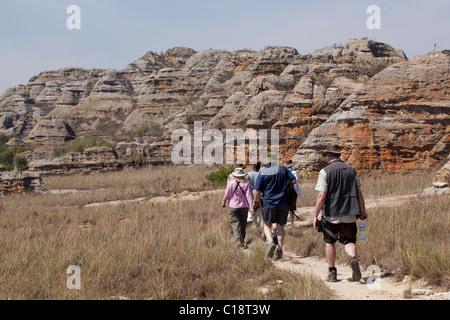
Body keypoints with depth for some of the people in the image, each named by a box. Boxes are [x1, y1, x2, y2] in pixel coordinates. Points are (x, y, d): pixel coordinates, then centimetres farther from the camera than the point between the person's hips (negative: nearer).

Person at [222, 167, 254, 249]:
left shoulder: (231, 183, -9)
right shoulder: (246, 184, -4)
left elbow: (227, 195, -4)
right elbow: (249, 196, -9)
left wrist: (223, 203, 13)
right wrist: (252, 207, -8)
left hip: (234, 206, -2)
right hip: (244, 206, 2)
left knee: (235, 222, -1)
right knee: (243, 223, 15)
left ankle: (239, 240, -19)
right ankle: (242, 240, 26)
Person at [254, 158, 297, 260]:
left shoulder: (262, 173, -7)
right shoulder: (282, 169, 0)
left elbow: (257, 191, -6)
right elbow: (294, 181, 2)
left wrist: (256, 201, 11)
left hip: (269, 203, -2)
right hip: (283, 203, 2)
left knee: (267, 225, 12)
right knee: (280, 226, 14)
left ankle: (270, 242, -13)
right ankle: (280, 248, 2)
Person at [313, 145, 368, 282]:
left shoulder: (325, 171, -6)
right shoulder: (351, 170, 6)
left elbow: (322, 196, -12)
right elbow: (359, 193, 8)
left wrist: (315, 215, -7)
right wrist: (363, 211, 19)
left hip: (331, 214, -2)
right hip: (349, 214, 3)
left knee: (330, 242, 13)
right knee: (349, 241, 9)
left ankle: (332, 272, 17)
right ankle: (353, 258, -22)